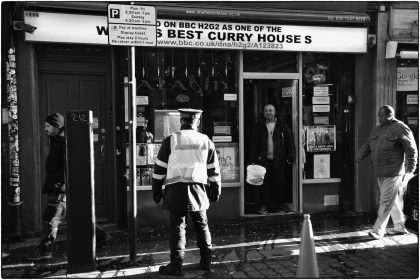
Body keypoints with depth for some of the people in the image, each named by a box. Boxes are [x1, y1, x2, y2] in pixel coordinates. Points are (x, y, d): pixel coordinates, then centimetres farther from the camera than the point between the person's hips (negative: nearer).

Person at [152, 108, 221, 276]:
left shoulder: (170, 140, -4)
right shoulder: (206, 141, 4)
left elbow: (159, 169, -1)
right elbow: (214, 170, 9)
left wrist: (156, 191, 9)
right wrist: (215, 191, 19)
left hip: (176, 190, -3)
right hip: (199, 190, 3)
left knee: (177, 226, 3)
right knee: (202, 225, 15)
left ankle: (176, 265, 6)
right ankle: (206, 261, 24)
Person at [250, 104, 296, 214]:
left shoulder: (282, 125, 7)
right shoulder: (259, 126, 8)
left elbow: (289, 140, 3)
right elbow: (254, 143, 6)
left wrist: (291, 156, -3)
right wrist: (254, 158, -1)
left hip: (279, 159, 0)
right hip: (263, 159, 0)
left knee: (279, 182, 5)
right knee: (264, 182, 1)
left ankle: (281, 204, 18)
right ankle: (263, 205, 9)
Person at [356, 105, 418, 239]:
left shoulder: (400, 128, -8)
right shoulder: (377, 130, 15)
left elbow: (412, 150, -8)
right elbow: (367, 144, 12)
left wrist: (410, 170, -11)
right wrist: (359, 155, -9)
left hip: (393, 173, -8)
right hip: (380, 173, 8)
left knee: (386, 201, -6)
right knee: (393, 201, 16)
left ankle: (378, 230, -2)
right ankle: (399, 227, 29)